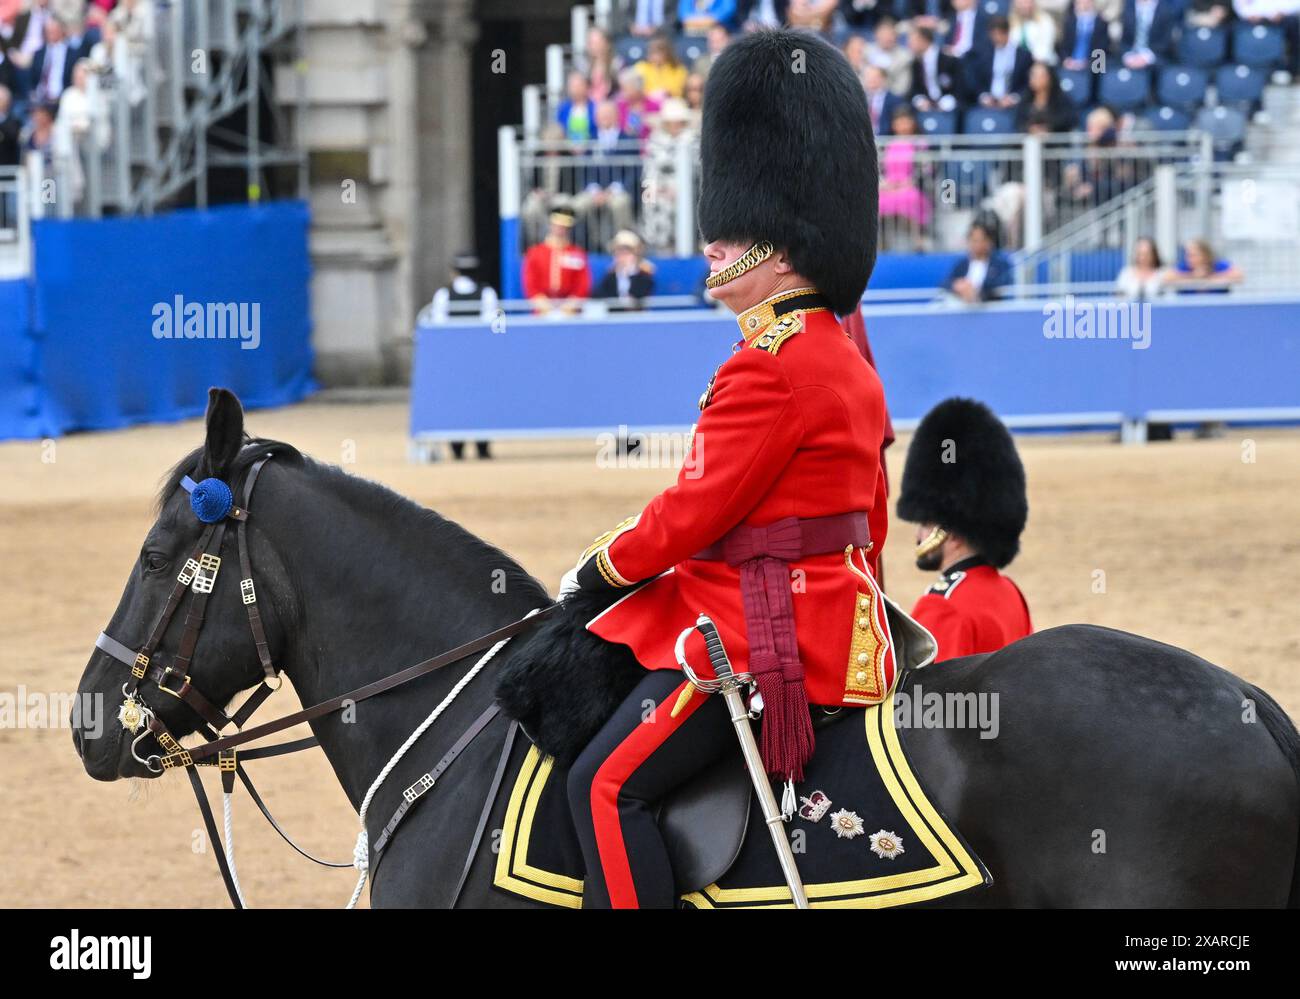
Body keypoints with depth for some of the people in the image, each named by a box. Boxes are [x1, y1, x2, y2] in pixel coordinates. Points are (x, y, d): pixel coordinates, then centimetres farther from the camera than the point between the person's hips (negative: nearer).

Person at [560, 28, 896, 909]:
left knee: (608, 783, -17)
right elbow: (869, 512, 22)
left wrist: (598, 571, -2)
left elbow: (698, 508, -16)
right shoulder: (847, 359, 15)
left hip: (765, 637, -11)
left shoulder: (770, 369, -17)